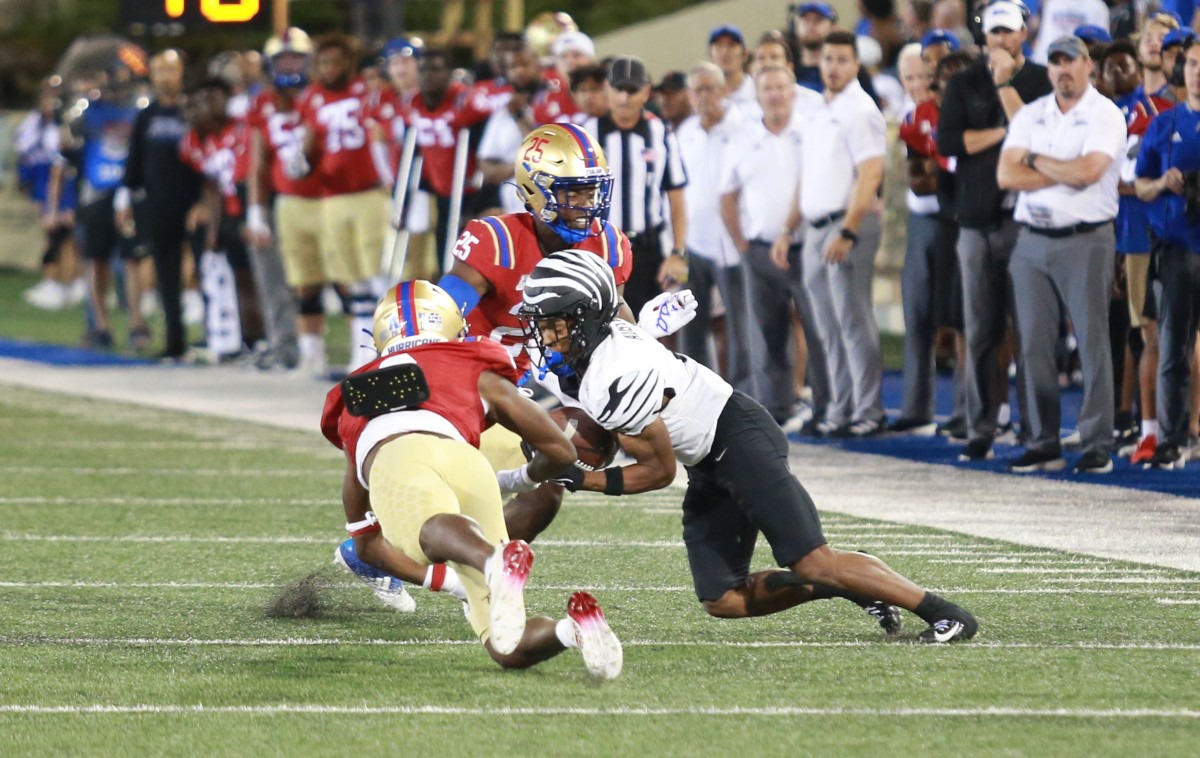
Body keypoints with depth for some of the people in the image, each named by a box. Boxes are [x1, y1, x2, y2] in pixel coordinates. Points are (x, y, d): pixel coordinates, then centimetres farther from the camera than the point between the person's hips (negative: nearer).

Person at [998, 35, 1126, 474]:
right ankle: (1043, 443, 8)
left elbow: (1088, 171, -16)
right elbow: (1006, 175, 1)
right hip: (1032, 240, 5)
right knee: (1034, 343, 3)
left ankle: (1098, 445, -3)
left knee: (1093, 341, -6)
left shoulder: (1105, 115, -1)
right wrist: (1066, 172, -6)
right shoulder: (1030, 115, 13)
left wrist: (1036, 161, -3)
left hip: (1086, 240, -5)